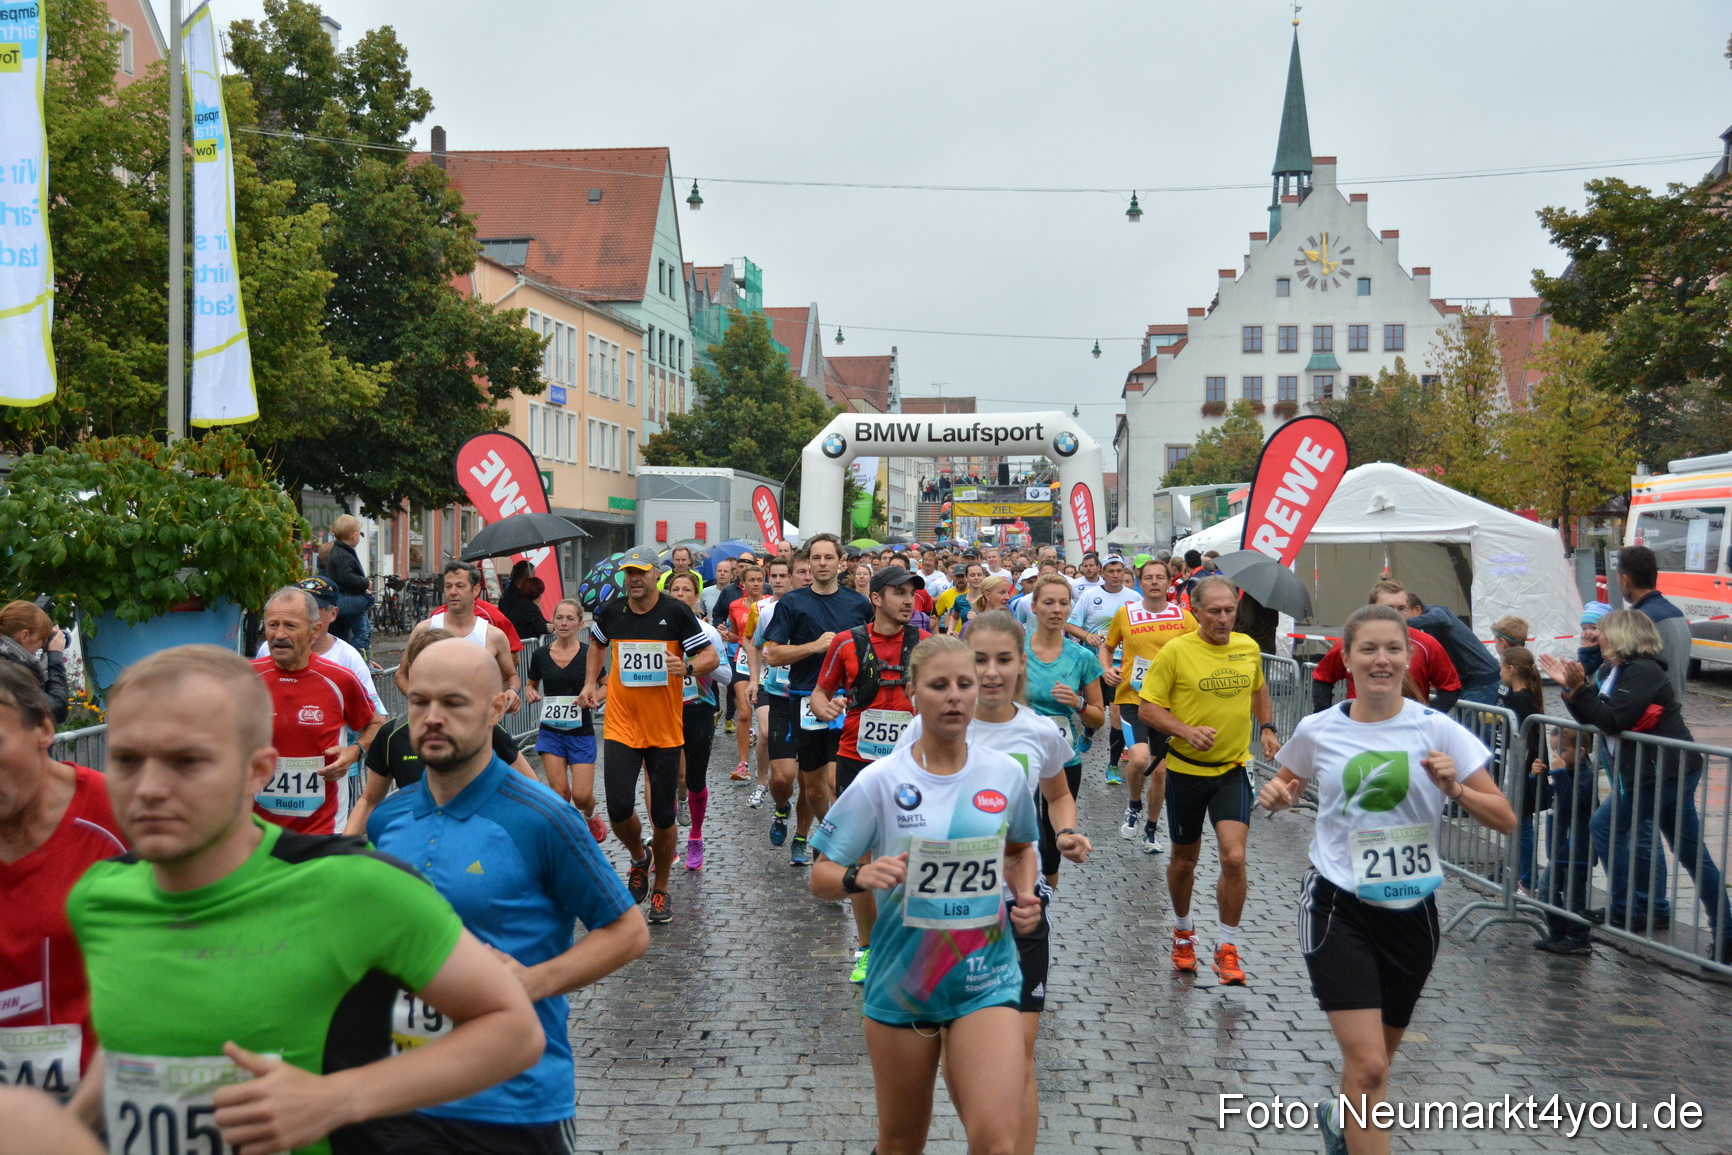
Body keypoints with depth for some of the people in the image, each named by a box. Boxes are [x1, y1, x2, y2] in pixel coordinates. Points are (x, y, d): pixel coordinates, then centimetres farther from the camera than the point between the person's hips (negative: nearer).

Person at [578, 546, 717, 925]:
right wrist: (590, 683, 11)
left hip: (665, 730, -1)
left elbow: (711, 656, -5)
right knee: (619, 807, -11)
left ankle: (661, 888, 25)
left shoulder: (676, 612, -8)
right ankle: (639, 859, 23)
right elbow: (597, 644, 23)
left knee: (663, 815, 5)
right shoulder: (610, 611, 1)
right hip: (621, 727, 2)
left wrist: (687, 666, -26)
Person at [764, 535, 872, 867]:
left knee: (838, 780, -3)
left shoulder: (859, 604, 8)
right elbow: (772, 654, -4)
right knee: (814, 785, 5)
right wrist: (815, 645, -14)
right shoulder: (792, 602, 1)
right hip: (805, 701, -1)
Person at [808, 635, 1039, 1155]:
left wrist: (1025, 896, -1)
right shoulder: (879, 781, -8)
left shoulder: (1007, 774, -1)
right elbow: (821, 878, -4)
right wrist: (860, 876, -24)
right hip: (901, 981, 0)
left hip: (986, 981, 1)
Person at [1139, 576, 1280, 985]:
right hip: (1185, 769, -2)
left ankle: (1228, 950, 2)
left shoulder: (1249, 648, 1)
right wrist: (1187, 731, -24)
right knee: (1185, 858, 13)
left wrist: (1266, 728, 8)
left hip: (1233, 769, 2)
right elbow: (1148, 708, -10)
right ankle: (1183, 931, 39)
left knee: (1234, 857, -13)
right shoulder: (1175, 651, -11)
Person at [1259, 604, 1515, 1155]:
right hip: (1338, 907, -2)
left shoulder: (1437, 730, -6)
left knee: (1376, 1057, 20)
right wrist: (1276, 796, -7)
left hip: (1410, 911, 2)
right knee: (1369, 1067, -15)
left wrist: (1454, 788, -21)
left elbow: (1505, 820, -4)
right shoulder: (1317, 731, -4)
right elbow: (1286, 787, 16)